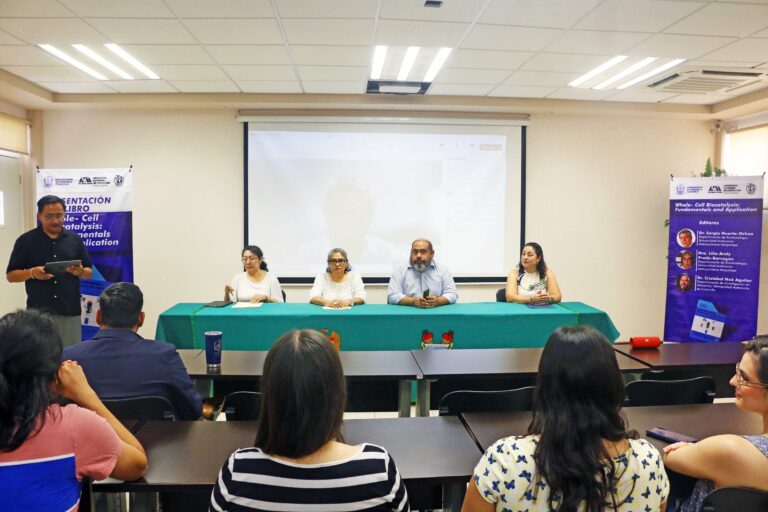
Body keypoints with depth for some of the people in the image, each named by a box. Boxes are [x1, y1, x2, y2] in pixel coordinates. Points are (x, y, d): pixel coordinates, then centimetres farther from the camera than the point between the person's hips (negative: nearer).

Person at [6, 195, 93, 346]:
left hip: (70, 311, 2)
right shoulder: (25, 241, 2)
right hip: (38, 312, -1)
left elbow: (89, 272, 10)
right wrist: (32, 273, -17)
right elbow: (11, 275, 3)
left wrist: (80, 271, -13)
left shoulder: (74, 239, 7)